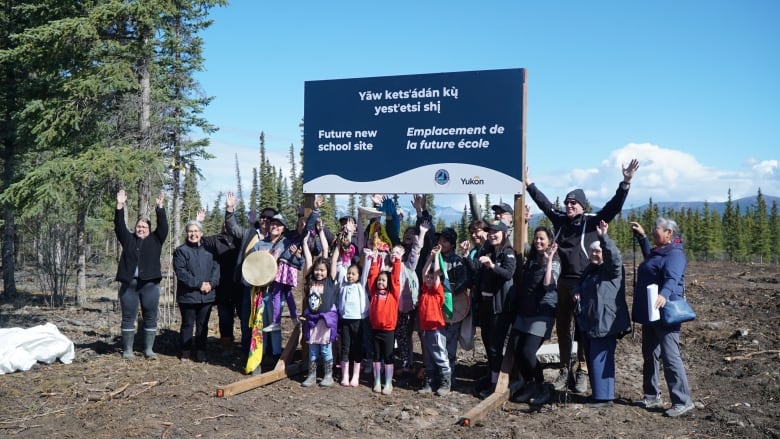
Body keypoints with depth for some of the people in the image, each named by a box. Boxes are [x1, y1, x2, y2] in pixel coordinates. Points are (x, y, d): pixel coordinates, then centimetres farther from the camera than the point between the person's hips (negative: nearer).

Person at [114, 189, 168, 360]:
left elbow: (163, 226, -1)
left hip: (150, 284, -1)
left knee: (150, 317, 3)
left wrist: (159, 207, -8)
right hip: (129, 283, 1)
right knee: (128, 317, 4)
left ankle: (149, 349, 11)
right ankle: (127, 350, 11)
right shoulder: (128, 239, 13)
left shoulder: (155, 240, 10)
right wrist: (120, 206, -6)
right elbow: (119, 226, 4)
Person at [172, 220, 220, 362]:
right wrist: (198, 284, -16)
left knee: (203, 325, 8)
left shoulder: (208, 250, 11)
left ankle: (200, 351, 17)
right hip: (188, 295, -3)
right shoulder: (181, 251, -2)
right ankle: (185, 352, 18)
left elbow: (216, 267, 5)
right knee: (187, 324, 6)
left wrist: (211, 283, -12)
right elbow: (181, 271, -12)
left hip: (207, 295, 3)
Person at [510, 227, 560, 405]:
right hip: (524, 311, 6)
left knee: (528, 352, -14)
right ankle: (529, 385, 14)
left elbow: (548, 283, -22)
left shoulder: (554, 262, -3)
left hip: (542, 313, -6)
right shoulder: (530, 260, 15)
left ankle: (542, 388, 7)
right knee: (515, 348, -5)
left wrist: (549, 260, -21)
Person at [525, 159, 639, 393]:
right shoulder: (560, 219, 8)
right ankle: (565, 370, 22)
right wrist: (529, 184, 25)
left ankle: (582, 372, 12)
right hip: (564, 282, 5)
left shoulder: (593, 221, -4)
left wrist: (626, 183, -23)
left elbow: (614, 206, -13)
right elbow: (544, 203, 20)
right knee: (562, 327, 11)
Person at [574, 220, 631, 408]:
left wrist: (604, 237, -39)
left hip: (605, 323, -9)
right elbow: (581, 287, 31)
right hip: (588, 322, 9)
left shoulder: (613, 269, -7)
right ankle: (597, 393, 25)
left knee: (600, 360, -8)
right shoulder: (589, 270, 18)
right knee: (591, 359, 14)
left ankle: (604, 397, 0)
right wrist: (577, 292, 8)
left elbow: (614, 255, -28)